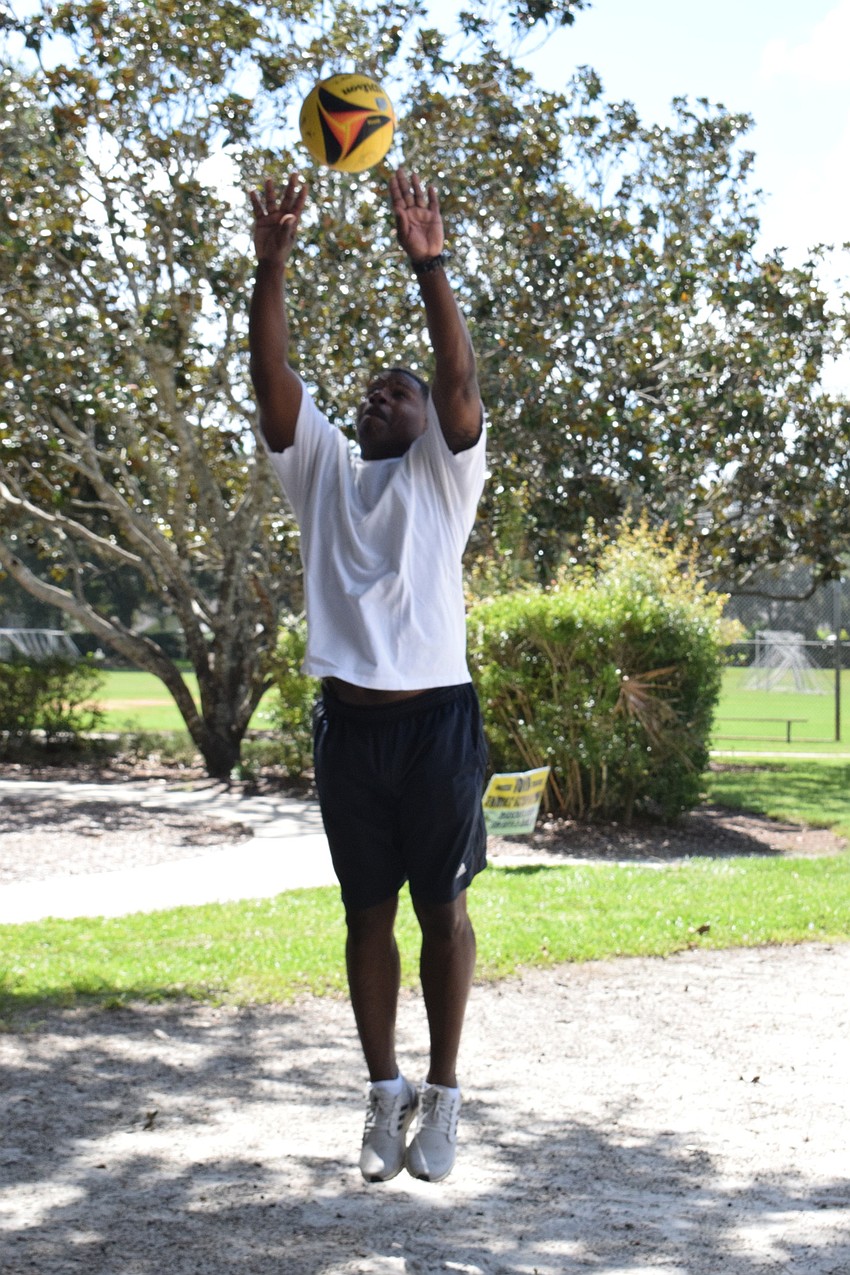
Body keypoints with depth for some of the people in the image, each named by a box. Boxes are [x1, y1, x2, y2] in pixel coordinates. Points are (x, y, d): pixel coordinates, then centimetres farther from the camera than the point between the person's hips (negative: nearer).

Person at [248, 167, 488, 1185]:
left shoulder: (444, 471, 5)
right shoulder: (323, 468, 11)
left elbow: (460, 381, -13)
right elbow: (272, 377, -1)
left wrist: (429, 267, -24)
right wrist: (271, 265, -14)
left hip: (438, 719, -3)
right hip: (348, 720, 3)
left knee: (442, 909, 4)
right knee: (368, 912, 8)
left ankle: (442, 1095, 14)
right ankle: (385, 1096, 17)